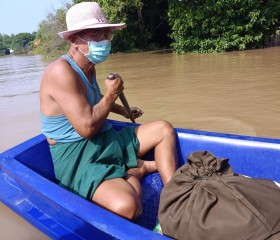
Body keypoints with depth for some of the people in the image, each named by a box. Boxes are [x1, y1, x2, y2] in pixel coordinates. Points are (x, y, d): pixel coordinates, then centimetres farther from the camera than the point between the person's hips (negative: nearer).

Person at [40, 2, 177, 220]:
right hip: (77, 157, -9)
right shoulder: (62, 72, -20)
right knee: (126, 206, -34)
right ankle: (137, 170, -2)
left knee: (164, 129, 8)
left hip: (106, 141, 10)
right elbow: (86, 127, -26)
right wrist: (111, 94, -11)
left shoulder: (89, 67, 10)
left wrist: (122, 110, 24)